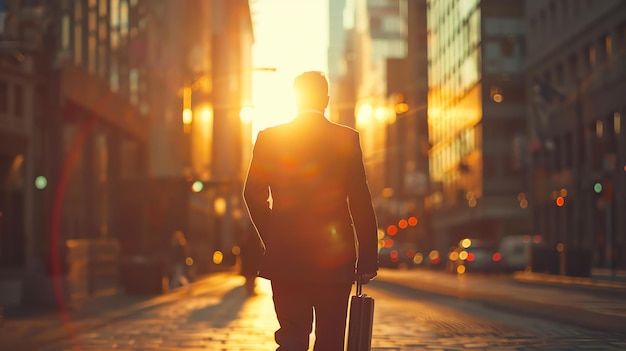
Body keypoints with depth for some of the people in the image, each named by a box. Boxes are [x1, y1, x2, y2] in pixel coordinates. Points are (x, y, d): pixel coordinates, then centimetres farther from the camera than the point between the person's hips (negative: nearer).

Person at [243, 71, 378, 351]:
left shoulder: (269, 138, 2)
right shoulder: (347, 138, -1)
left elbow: (253, 195, 1)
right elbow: (361, 202, -4)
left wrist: (272, 240, 12)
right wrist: (368, 259, -1)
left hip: (285, 256, 1)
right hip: (334, 256, -1)